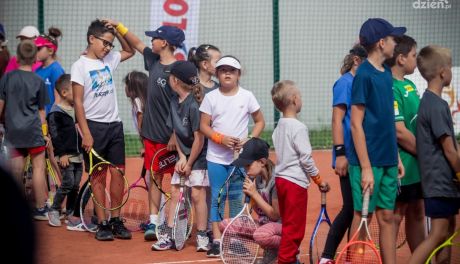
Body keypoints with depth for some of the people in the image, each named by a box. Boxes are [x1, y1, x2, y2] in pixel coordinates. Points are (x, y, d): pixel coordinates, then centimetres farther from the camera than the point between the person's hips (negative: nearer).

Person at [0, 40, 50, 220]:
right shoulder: (38, 81, -2)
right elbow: (41, 111, 3)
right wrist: (45, 132, 12)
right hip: (33, 130, -2)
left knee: (16, 170, 6)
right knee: (38, 167, 3)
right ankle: (40, 209, 4)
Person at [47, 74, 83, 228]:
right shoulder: (56, 113, -10)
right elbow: (55, 135, -13)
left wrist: (83, 149, 20)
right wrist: (62, 153, -16)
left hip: (78, 155, 7)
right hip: (65, 156, -7)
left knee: (76, 185, 7)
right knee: (67, 183, -13)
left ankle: (70, 213, 18)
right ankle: (54, 211, -1)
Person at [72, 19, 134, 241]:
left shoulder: (109, 60, 10)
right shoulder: (80, 66, -8)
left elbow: (130, 50, 27)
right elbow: (78, 102, -11)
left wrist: (117, 31, 10)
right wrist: (86, 133, -17)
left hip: (114, 125, 6)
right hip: (94, 126, -5)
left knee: (118, 173, 4)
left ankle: (116, 221, 12)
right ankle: (102, 224, 4)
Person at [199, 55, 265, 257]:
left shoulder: (247, 96, 1)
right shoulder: (211, 97, 1)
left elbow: (260, 122, 6)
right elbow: (204, 126, 1)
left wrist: (249, 140, -9)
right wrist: (221, 138, -15)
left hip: (239, 156, 0)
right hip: (216, 157, 0)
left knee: (236, 198, 3)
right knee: (217, 197, 1)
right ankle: (217, 241, 3)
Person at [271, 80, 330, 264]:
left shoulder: (279, 127, 10)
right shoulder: (298, 128, -16)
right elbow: (306, 158, -17)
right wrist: (318, 180, -6)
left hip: (281, 179, 9)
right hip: (296, 181, -9)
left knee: (288, 224, 18)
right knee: (294, 227, -2)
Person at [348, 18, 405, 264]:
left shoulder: (386, 73, 11)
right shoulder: (364, 75, -13)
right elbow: (356, 124, -14)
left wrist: (396, 157, 15)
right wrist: (366, 168, -17)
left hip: (387, 161, 8)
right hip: (368, 161, -8)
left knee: (387, 216, 10)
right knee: (362, 217, -1)